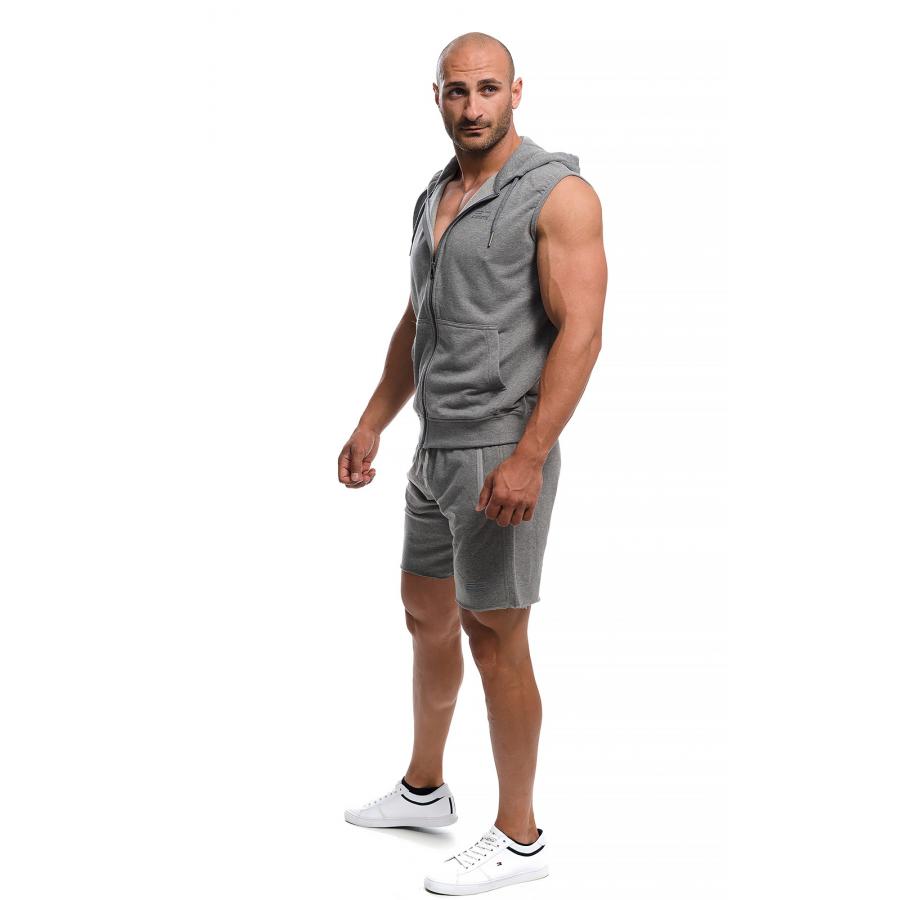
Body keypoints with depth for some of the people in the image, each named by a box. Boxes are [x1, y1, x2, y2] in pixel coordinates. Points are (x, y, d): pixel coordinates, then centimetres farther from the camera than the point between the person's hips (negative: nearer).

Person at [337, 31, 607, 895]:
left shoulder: (558, 193, -12)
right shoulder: (435, 196, 13)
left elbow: (579, 332, -20)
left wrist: (528, 458, -27)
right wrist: (371, 425, 18)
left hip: (502, 454, -9)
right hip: (437, 449, 9)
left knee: (494, 638, -2)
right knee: (427, 615, 18)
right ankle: (423, 789, 38)